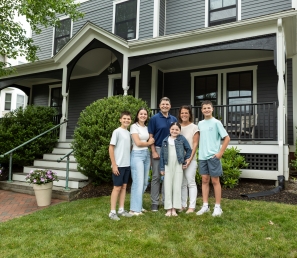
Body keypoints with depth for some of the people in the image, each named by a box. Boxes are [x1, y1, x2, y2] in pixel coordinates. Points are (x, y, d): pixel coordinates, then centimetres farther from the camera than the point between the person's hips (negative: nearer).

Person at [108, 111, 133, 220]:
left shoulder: (129, 133, 12)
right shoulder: (117, 131, -8)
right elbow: (111, 148, -11)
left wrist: (129, 162, 10)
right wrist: (114, 165, -15)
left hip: (127, 165, 7)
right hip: (118, 165, -7)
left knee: (124, 186, 11)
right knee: (117, 187, -3)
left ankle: (121, 210, 20)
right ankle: (112, 212, 6)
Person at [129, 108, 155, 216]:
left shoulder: (146, 128, 15)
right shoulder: (134, 126, -5)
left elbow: (150, 141, 15)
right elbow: (138, 143, -11)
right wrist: (149, 142, 2)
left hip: (146, 154, 7)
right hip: (137, 155, -7)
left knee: (145, 182, 8)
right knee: (138, 182, -8)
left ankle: (138, 205, 21)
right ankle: (134, 209, 1)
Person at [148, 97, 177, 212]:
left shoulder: (174, 119, 8)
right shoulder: (154, 118, -3)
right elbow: (151, 136, -5)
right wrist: (154, 151, -12)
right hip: (158, 149, -4)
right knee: (156, 177, 2)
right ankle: (154, 202, 11)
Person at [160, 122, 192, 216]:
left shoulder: (182, 139, 0)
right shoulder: (165, 141, 5)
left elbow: (189, 150, 7)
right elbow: (162, 155, 7)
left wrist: (185, 161, 1)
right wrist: (162, 168, 4)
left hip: (178, 166, -1)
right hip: (168, 167, 1)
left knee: (177, 187, 4)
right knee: (168, 187, 4)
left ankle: (174, 209, 14)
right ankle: (168, 209, 13)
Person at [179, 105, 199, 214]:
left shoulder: (194, 127, 0)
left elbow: (195, 144, -4)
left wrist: (190, 158, -12)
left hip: (190, 158, -3)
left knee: (191, 182, -2)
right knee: (182, 183, 9)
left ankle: (192, 206, 4)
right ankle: (183, 205, 17)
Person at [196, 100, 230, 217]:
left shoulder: (216, 122, -5)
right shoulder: (200, 123, 9)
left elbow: (227, 138, -6)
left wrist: (220, 152, -10)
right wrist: (200, 151, 8)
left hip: (213, 156, -5)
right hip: (202, 156, 5)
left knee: (215, 181, 3)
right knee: (204, 180, 9)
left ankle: (218, 207, 14)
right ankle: (205, 206, 18)